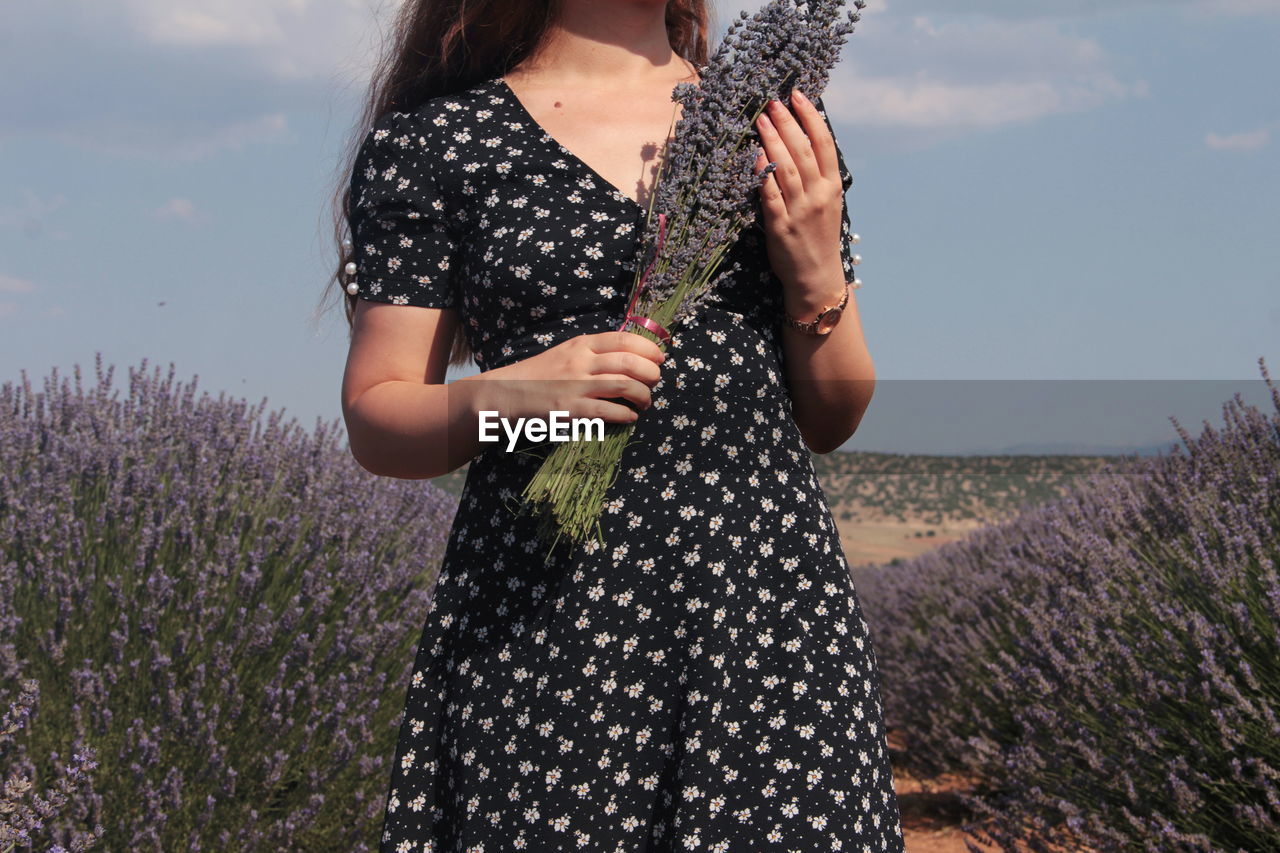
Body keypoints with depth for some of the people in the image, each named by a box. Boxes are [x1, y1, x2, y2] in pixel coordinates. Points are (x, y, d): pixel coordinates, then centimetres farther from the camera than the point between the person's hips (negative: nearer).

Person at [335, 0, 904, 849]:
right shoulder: (434, 138, 3)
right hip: (536, 631, -2)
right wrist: (506, 395, -16)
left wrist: (816, 280, -3)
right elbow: (374, 421, 2)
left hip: (770, 612, 2)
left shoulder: (777, 125, 12)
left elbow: (830, 423, 14)